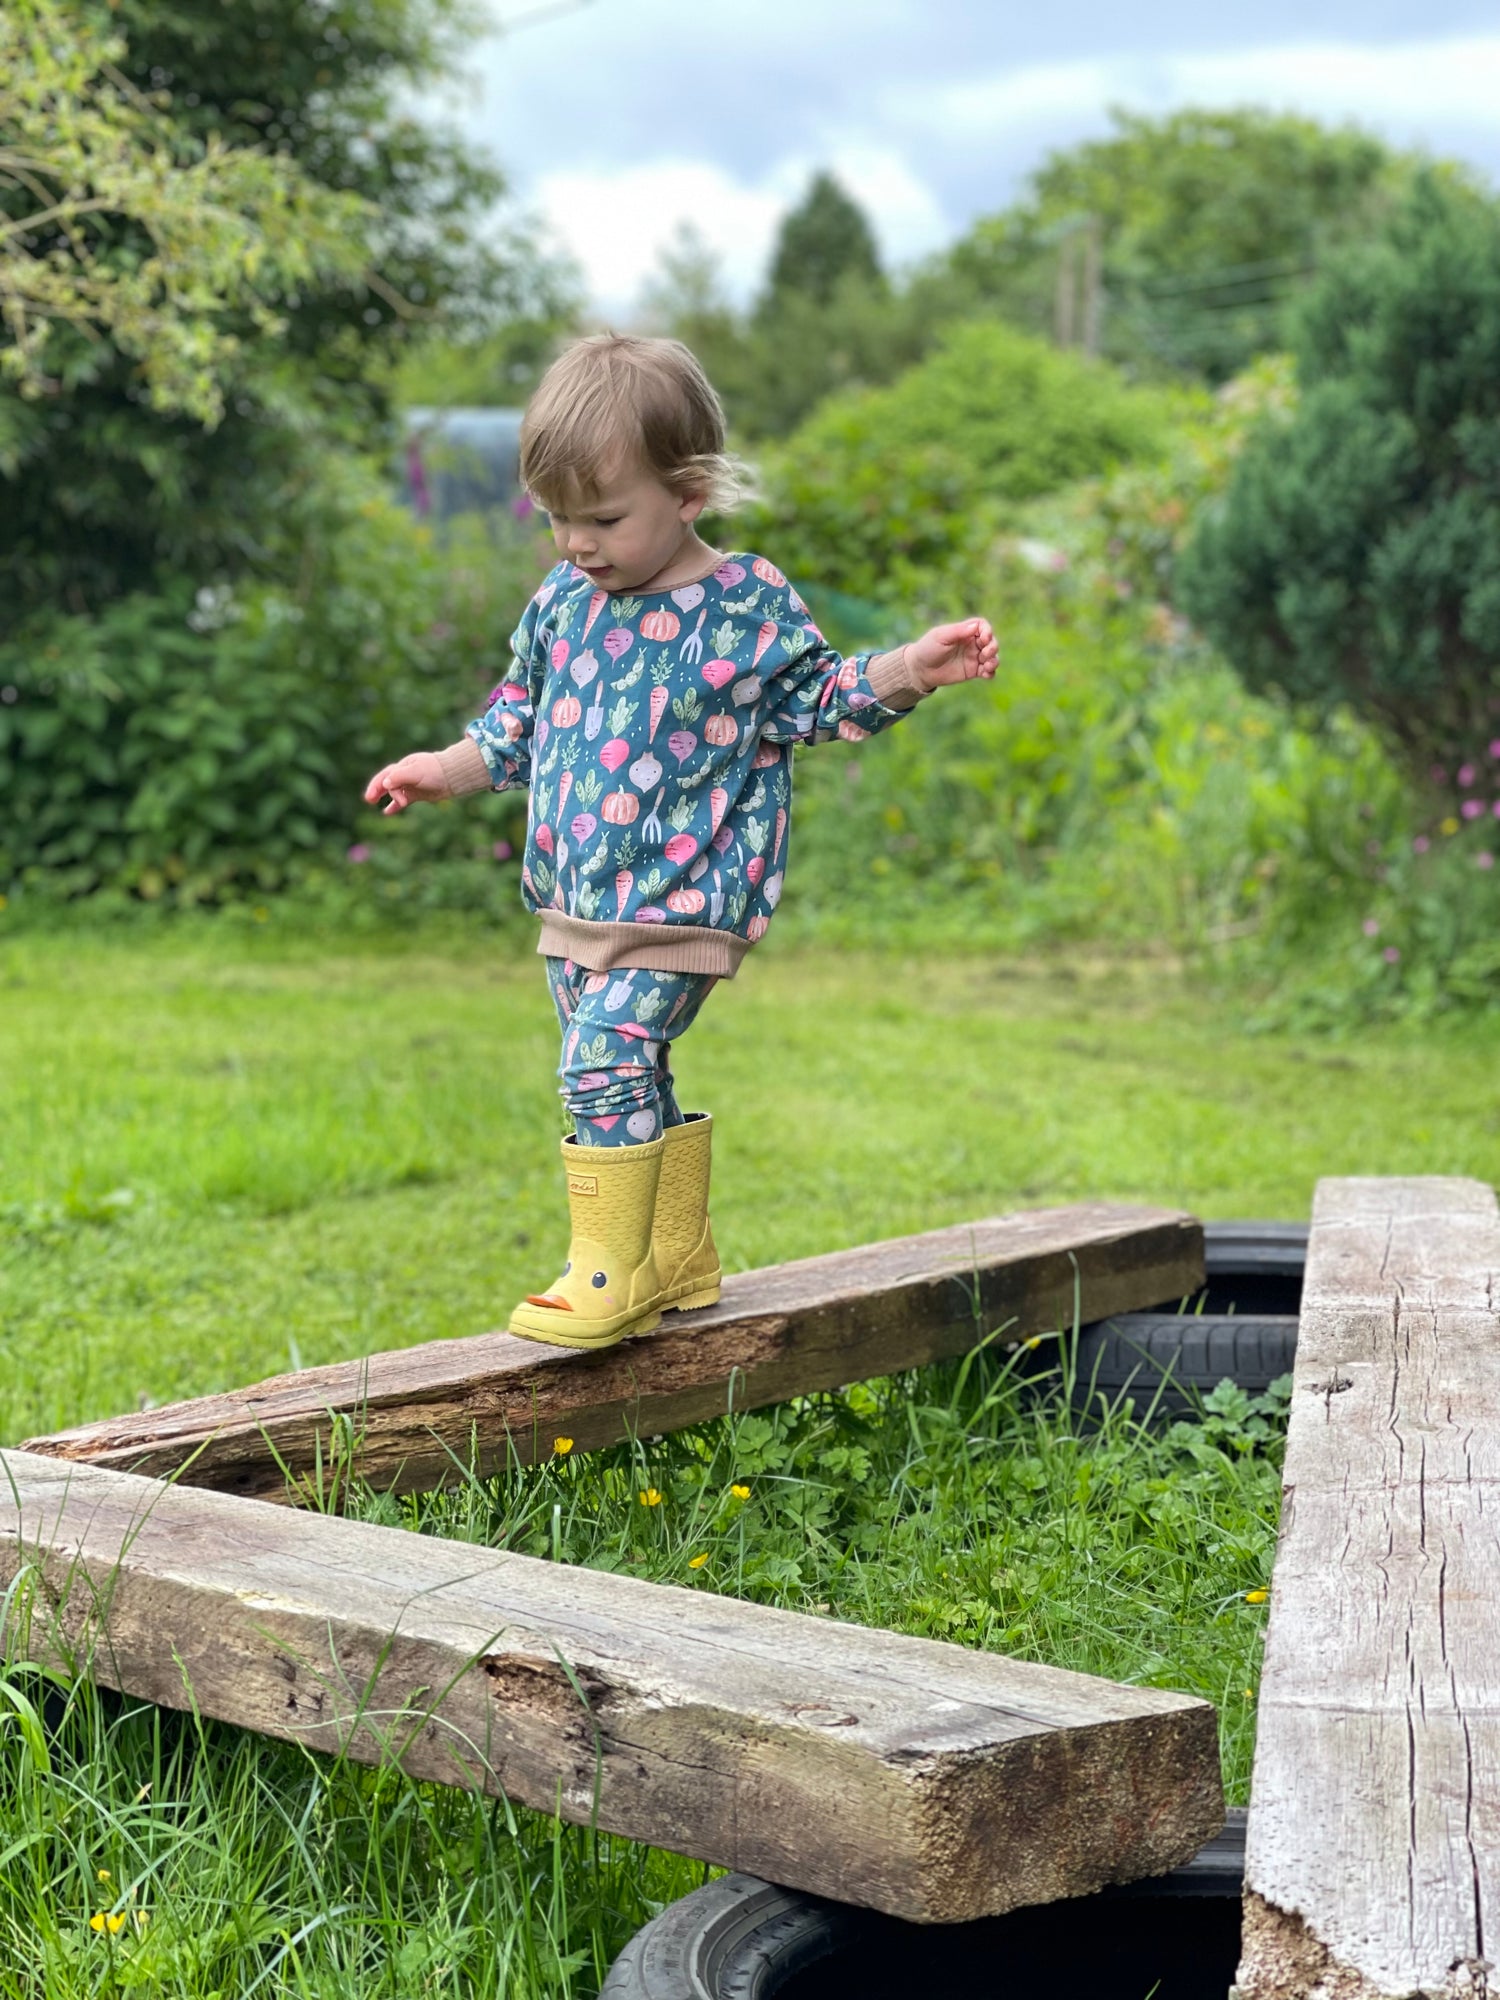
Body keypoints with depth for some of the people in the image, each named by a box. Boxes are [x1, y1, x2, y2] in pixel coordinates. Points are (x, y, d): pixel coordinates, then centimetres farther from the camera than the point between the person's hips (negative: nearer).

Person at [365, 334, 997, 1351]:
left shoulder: (749, 604, -7)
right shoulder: (563, 601, 8)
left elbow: (812, 696, 1)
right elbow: (522, 714, 22)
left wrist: (907, 671, -12)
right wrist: (449, 768, 18)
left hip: (679, 898, -6)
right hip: (576, 898, 6)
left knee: (606, 1062, -19)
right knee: (633, 1079, 12)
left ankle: (611, 1272, -11)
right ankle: (680, 1257, 25)